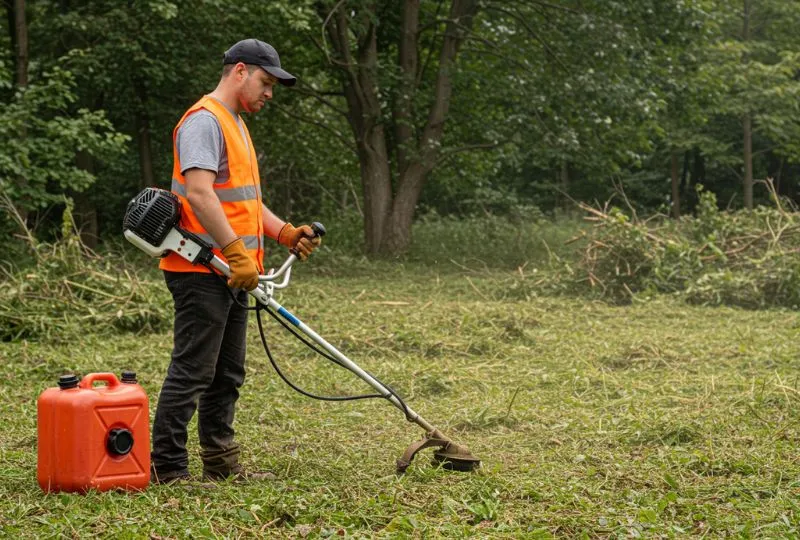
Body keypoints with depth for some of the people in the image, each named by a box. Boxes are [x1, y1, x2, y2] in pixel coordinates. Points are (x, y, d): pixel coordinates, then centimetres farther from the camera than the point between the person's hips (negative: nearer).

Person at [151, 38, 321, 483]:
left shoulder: (236, 126, 21)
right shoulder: (204, 121, -12)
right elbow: (199, 194, -24)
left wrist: (286, 233, 11)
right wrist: (236, 251, -27)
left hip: (231, 274, 10)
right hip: (201, 271, -10)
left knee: (227, 375, 14)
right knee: (192, 372, -9)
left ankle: (221, 463, 21)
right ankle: (167, 469, -7)